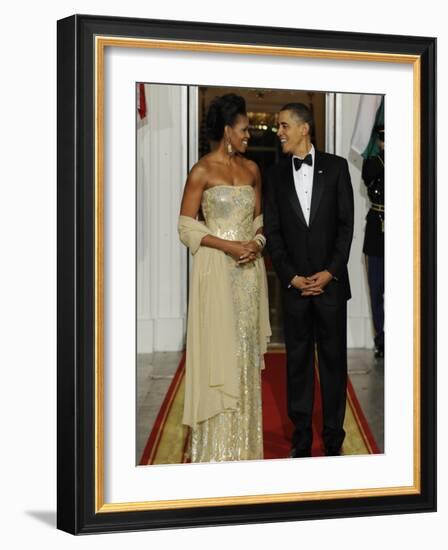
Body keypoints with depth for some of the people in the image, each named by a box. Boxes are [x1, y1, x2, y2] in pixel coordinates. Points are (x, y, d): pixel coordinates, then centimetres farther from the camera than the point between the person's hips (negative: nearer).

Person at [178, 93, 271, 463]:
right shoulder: (202, 172, -6)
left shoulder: (252, 169, 9)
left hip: (250, 268, 5)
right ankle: (217, 445, 8)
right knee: (219, 346, -2)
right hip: (216, 268, -5)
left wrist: (256, 242, -6)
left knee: (246, 347, 9)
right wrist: (228, 246, -17)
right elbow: (187, 226, -8)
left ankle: (244, 440, 19)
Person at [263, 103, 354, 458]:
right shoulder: (276, 175, 7)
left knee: (334, 359, 5)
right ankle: (301, 439, 15)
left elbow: (346, 224, -1)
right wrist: (292, 278, -6)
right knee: (298, 361, 6)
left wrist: (330, 273, -9)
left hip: (331, 282, -1)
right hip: (294, 284, 1)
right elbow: (273, 232, 4)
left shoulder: (336, 167, 2)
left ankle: (334, 439, 16)